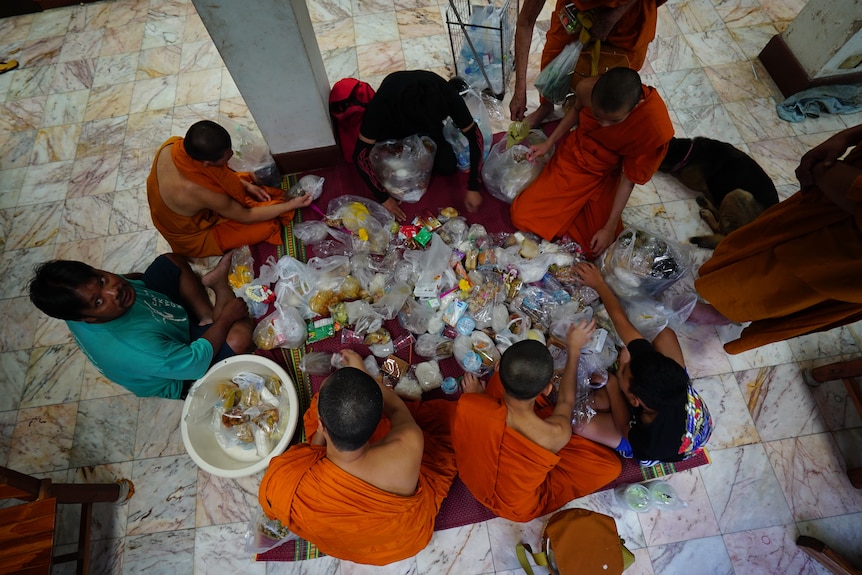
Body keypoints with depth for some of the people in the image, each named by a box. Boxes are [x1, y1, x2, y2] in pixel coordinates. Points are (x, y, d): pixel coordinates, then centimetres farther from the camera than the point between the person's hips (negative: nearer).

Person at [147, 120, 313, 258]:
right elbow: (246, 217, -28)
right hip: (194, 238, -7)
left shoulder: (174, 143, -25)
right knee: (267, 226, -10)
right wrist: (292, 204, -22)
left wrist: (247, 185, -8)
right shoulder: (199, 191, -44)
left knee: (247, 177, 9)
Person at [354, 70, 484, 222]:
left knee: (448, 166, -11)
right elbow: (360, 154, -36)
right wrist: (384, 198, -33)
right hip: (394, 121, -1)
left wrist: (473, 188, -30)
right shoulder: (382, 102, -43)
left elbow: (475, 135, -27)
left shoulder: (445, 93, -38)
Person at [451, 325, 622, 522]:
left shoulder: (467, 404, -34)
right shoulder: (556, 434, -37)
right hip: (518, 507, -2)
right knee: (610, 465, 3)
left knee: (507, 375, -1)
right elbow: (566, 400, -12)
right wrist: (574, 348, 0)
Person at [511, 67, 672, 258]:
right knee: (522, 217, -10)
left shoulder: (655, 127, -32)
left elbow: (629, 178, -19)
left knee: (598, 248, -2)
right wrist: (549, 143, 2)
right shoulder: (587, 88, -26)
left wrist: (610, 228, -16)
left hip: (606, 175, -1)